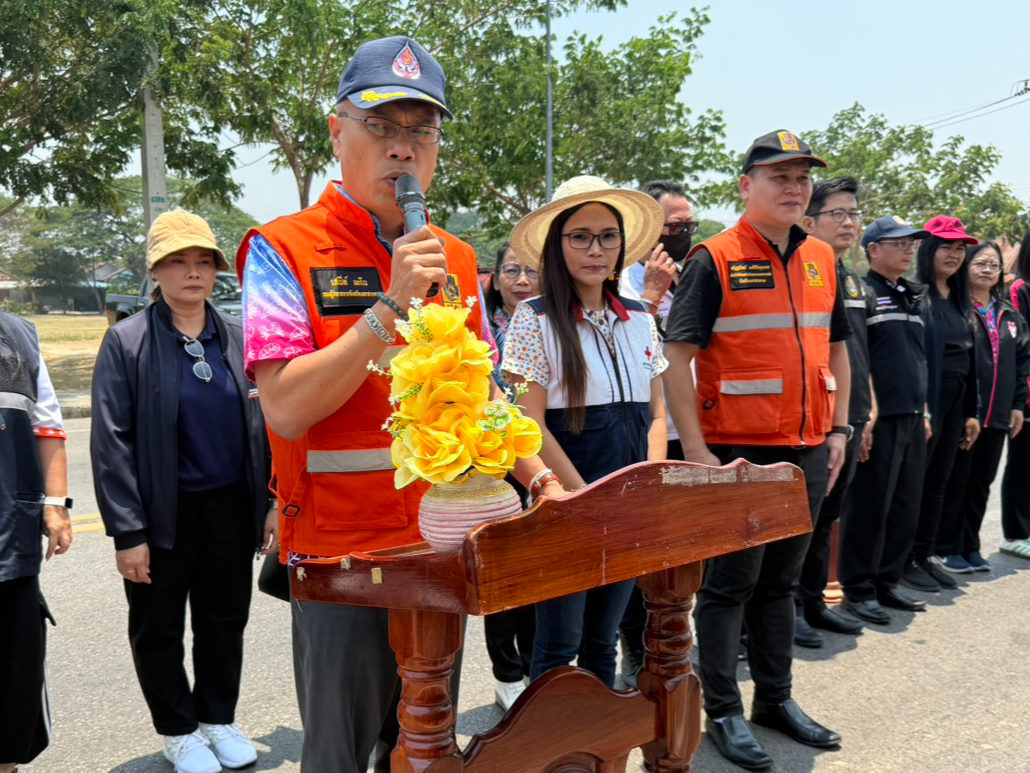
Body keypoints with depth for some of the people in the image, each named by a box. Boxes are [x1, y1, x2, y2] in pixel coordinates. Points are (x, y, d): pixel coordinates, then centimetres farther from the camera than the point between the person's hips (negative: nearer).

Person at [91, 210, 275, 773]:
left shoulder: (238, 338, 2)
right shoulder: (127, 341, -8)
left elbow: (263, 425, 6)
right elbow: (112, 441, -10)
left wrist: (272, 503, 3)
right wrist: (128, 532, -13)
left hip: (232, 507, 3)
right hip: (163, 515, -2)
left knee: (225, 620, 16)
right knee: (159, 629, 12)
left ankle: (218, 718, 36)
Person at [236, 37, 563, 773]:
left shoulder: (455, 260, 7)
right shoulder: (286, 250, -9)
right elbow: (286, 409, -20)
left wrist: (536, 476, 2)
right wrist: (392, 306, -24)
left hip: (443, 547, 5)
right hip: (340, 553, -5)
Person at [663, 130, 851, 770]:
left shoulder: (822, 260, 11)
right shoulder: (714, 259, -8)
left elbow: (837, 351, 19)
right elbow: (678, 358, -13)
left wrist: (838, 431, 11)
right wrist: (696, 451, -17)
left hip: (808, 452, 6)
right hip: (738, 452, -6)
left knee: (781, 580, 17)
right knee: (730, 583, 5)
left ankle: (776, 699, 32)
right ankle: (724, 711, 20)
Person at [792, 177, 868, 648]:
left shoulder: (852, 281, 16)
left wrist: (865, 411, 16)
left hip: (848, 420, 8)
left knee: (826, 518, 16)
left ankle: (813, 601, 27)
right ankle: (789, 607, 13)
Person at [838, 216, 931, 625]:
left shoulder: (913, 298, 18)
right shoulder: (861, 293, -6)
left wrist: (925, 411, 18)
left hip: (913, 418, 8)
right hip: (879, 418, -8)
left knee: (906, 505, 11)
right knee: (869, 504, -2)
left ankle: (886, 580, 23)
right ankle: (857, 588, 9)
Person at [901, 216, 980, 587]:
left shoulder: (960, 299, 15)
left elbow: (970, 357, 17)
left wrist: (972, 411, 14)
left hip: (956, 401, 8)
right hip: (925, 400, -8)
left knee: (938, 483, 13)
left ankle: (925, 556, 23)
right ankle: (903, 560, 10)